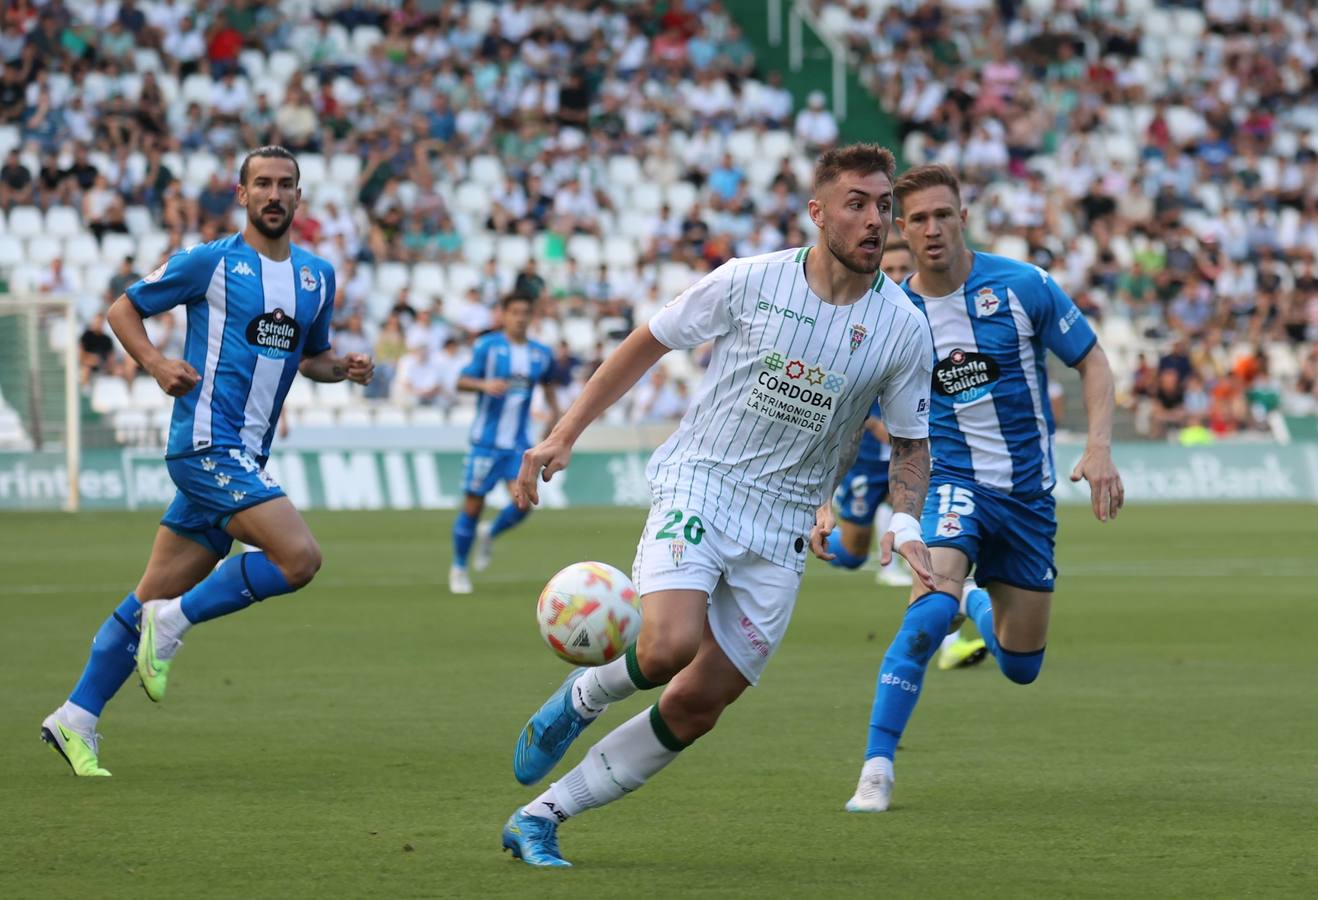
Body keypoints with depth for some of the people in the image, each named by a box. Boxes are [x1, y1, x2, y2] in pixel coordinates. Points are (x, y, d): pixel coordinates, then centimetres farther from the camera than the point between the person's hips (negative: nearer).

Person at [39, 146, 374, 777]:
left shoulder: (317, 276, 14)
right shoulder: (209, 262, -3)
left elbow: (309, 357, 28)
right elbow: (123, 309, 6)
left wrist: (344, 367, 6)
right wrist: (155, 363, -11)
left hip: (245, 457, 7)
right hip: (206, 443, -7)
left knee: (156, 596, 8)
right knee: (299, 557, -21)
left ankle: (76, 720, 15)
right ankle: (173, 623, -4)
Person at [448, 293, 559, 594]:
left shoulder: (541, 354, 6)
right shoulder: (488, 346, -6)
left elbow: (547, 383, 24)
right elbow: (462, 381, -7)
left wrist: (554, 410, 9)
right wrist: (484, 384, -27)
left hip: (518, 444, 3)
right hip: (486, 441, -3)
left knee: (523, 503, -13)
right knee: (473, 505, 0)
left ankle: (490, 534, 20)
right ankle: (459, 568, 19)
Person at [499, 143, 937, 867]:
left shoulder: (903, 328, -2)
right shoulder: (748, 282, -8)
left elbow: (910, 440, 12)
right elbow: (646, 344, 5)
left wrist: (904, 519, -6)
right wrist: (563, 436, 2)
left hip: (782, 529, 3)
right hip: (697, 485, -3)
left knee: (696, 706, -3)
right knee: (668, 647, -29)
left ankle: (538, 818, 10)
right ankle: (584, 696, 6)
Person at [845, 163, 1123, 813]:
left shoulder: (1024, 288, -9)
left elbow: (1092, 361, 1)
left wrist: (1099, 448, -14)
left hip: (1027, 491, 2)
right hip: (950, 483, -2)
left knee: (1021, 668, 10)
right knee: (931, 607, -32)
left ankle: (978, 606, 49)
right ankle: (876, 770, -25)